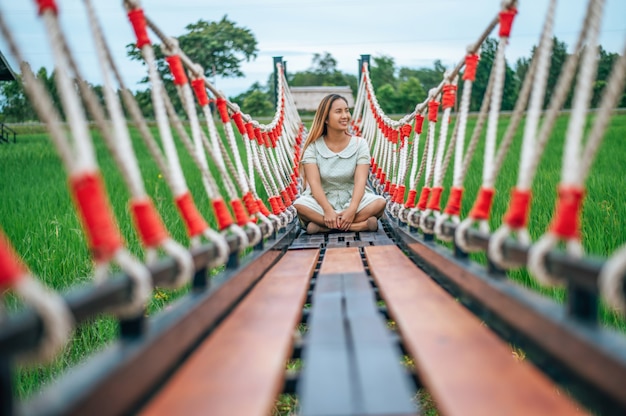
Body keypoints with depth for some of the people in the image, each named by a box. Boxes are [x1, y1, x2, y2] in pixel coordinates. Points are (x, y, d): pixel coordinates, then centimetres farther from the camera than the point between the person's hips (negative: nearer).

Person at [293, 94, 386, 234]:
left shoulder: (360, 144, 1)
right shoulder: (313, 146, -2)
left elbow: (360, 180, -11)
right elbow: (314, 182, -14)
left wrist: (352, 210, -29)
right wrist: (328, 210, -31)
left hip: (353, 199, 1)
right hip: (322, 201, -1)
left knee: (380, 202, -28)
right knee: (299, 205, -33)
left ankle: (322, 226, -29)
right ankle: (360, 225, -32)